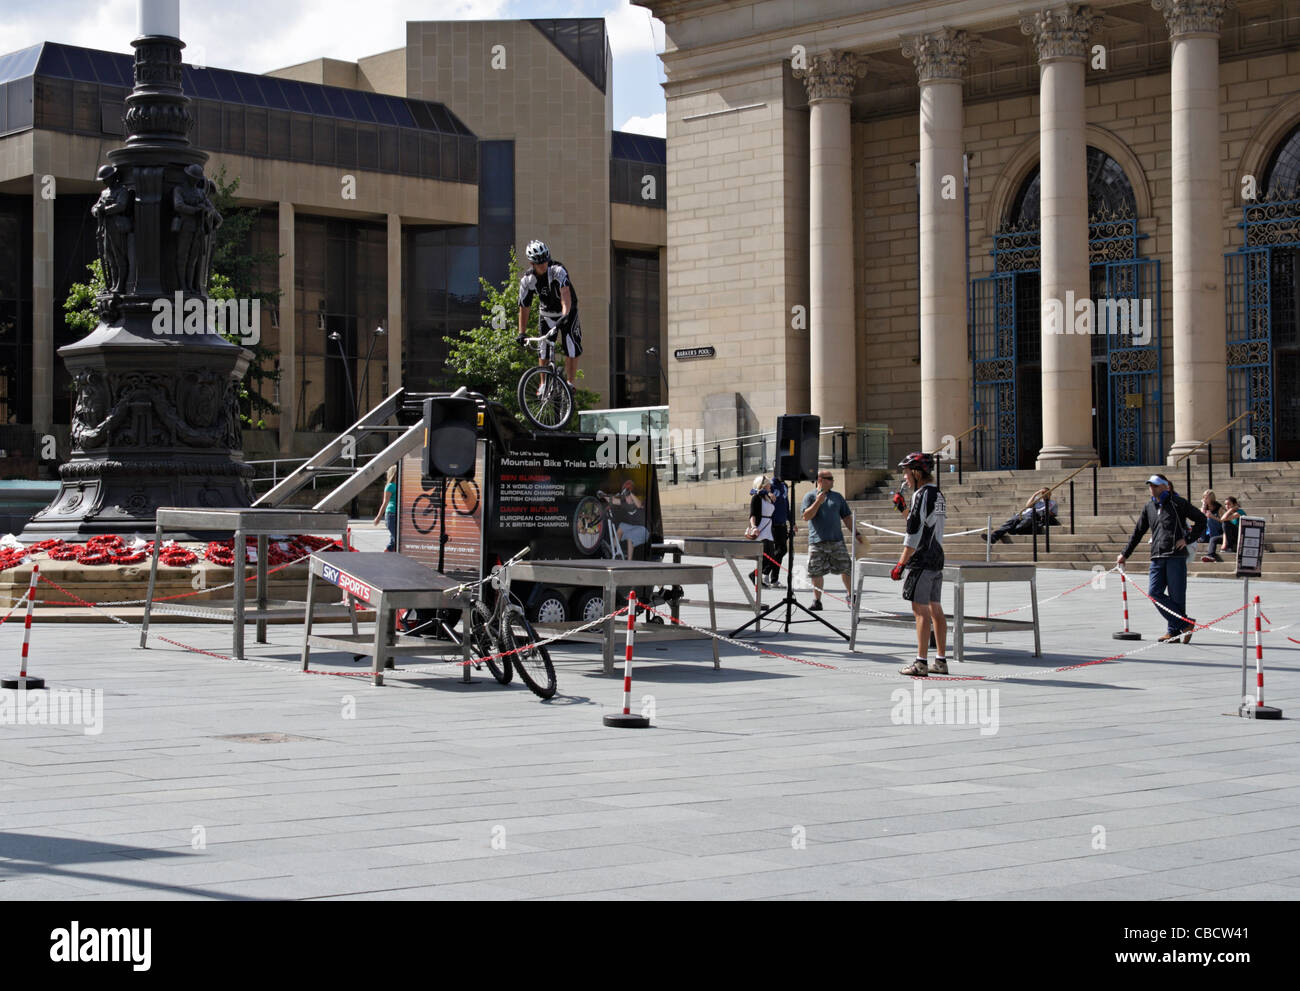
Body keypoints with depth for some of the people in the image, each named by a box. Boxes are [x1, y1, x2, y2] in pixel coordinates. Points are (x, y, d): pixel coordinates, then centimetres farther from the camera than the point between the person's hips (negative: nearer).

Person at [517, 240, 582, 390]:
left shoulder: (557, 271, -28)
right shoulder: (527, 280, -16)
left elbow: (566, 294, -40)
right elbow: (524, 307, -10)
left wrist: (564, 316, -55)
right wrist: (522, 333, -15)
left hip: (567, 312, -3)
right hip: (547, 314, 3)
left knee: (571, 347, -15)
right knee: (543, 350, -3)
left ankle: (571, 382, -6)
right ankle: (544, 385, 8)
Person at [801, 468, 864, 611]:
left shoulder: (837, 497, 14)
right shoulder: (810, 496, 4)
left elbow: (846, 517, 18)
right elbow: (806, 517, -7)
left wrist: (856, 533, 12)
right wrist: (818, 501, -15)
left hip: (837, 540, 2)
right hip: (817, 542, -2)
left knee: (846, 569, -2)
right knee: (816, 572, -1)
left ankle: (851, 597, 13)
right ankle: (817, 601, 9)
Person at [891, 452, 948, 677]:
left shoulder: (922, 495, -15)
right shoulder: (938, 494, 14)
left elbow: (914, 534, -18)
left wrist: (901, 564, -15)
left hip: (922, 561, -9)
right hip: (937, 559, 9)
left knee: (921, 611, -8)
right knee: (936, 609, 11)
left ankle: (921, 663, -8)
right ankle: (941, 661, 15)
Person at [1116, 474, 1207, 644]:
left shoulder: (1177, 503, 1)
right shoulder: (1149, 508, 18)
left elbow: (1201, 519, 2)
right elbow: (1138, 532, 25)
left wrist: (1188, 539, -5)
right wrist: (1125, 554, 25)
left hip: (1176, 555, -5)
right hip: (1157, 557, 6)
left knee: (1176, 595, -4)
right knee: (1154, 593, -7)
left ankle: (1175, 630, 5)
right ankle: (1185, 623, -2)